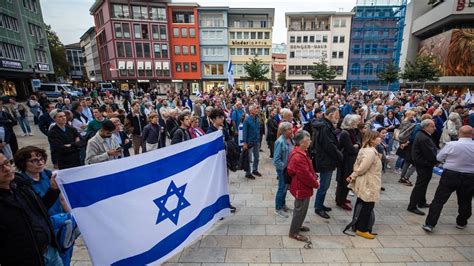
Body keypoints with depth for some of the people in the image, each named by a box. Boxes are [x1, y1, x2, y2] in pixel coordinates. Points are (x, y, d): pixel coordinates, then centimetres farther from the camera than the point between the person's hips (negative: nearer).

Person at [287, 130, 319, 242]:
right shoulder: (298, 157, -32)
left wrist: (315, 178, 6)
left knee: (300, 208, 26)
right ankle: (294, 232, 24)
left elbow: (309, 169, 14)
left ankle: (297, 225, 45)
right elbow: (306, 175, -27)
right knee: (300, 210, 6)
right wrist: (316, 184, -13)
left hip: (301, 187, 10)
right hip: (301, 188, -10)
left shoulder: (301, 152, 3)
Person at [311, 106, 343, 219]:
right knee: (324, 185, 2)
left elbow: (333, 144, 16)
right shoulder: (324, 128, -22)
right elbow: (330, 146, -22)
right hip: (325, 162, -10)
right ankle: (318, 207, 16)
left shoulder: (325, 125, 11)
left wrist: (338, 155, 5)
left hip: (325, 160, 10)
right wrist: (340, 156, -10)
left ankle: (320, 205, 31)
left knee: (325, 184, 18)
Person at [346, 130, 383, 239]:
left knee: (360, 205, 19)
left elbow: (357, 165, 9)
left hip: (364, 184, 10)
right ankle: (362, 229, 18)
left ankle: (356, 225, 33)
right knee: (367, 207, 4)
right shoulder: (371, 152, -25)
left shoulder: (364, 149, 7)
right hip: (369, 185, -10)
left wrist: (353, 176, 2)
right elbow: (361, 168, -24)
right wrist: (353, 176, -10)